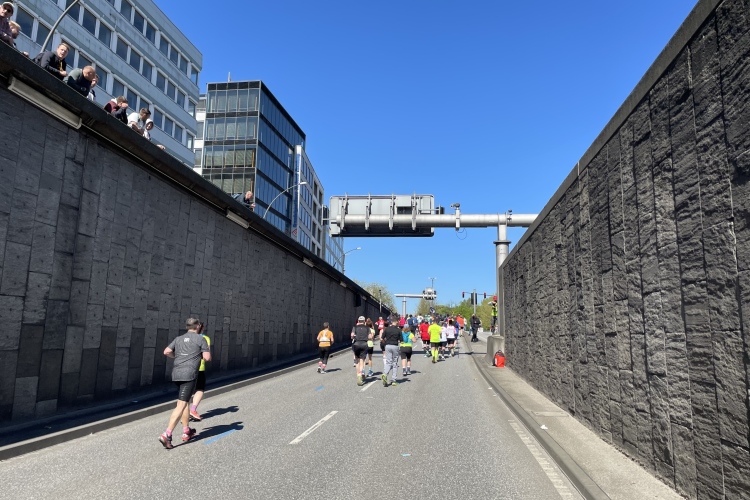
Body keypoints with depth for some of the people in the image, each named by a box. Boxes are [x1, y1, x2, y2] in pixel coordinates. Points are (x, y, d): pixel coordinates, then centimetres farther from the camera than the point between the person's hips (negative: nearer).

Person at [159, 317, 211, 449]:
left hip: (176, 373, 7)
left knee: (184, 401, 21)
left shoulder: (179, 339, 15)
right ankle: (166, 435, -18)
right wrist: (200, 354, 16)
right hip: (189, 375, -7)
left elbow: (166, 352, 6)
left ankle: (186, 432, 28)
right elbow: (207, 358, -5)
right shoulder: (200, 339, 0)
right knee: (181, 405, -8)